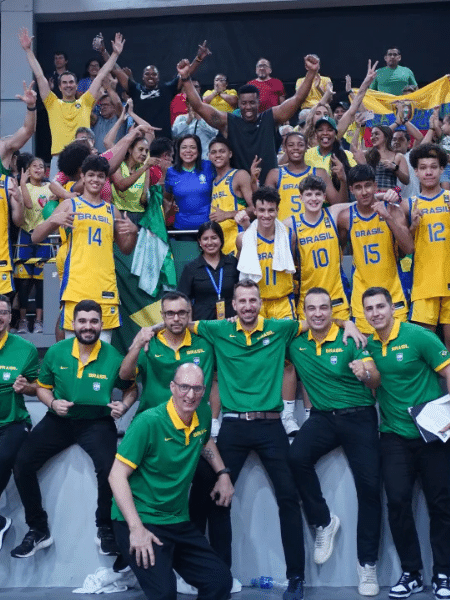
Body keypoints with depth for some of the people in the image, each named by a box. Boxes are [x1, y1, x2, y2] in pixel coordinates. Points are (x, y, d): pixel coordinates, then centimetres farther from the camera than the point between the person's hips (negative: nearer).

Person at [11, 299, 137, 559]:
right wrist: (52, 403, -9)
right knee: (23, 463, -14)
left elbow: (131, 388, 10)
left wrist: (124, 405, -11)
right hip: (60, 420, 3)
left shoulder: (113, 357, -7)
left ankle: (105, 529, -3)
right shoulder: (56, 352, -2)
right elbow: (43, 387, 12)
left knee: (109, 468, -29)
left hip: (96, 422, -2)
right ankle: (38, 530, 4)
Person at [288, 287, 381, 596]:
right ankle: (324, 522, -4)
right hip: (322, 417, 2)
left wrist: (365, 374, -37)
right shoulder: (296, 344, 0)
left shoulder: (350, 340, -9)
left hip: (359, 417, -2)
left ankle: (368, 563, 7)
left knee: (369, 485, -6)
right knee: (296, 457, -25)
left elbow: (376, 381, -14)